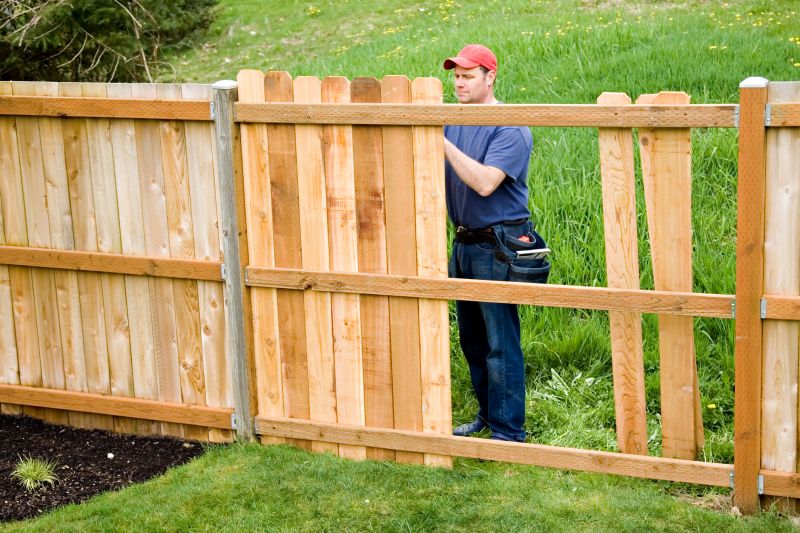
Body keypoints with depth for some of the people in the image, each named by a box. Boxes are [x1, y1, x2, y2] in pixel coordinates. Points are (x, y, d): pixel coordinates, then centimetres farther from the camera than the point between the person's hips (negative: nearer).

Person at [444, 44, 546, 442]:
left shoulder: (510, 128, -14)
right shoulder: (452, 121, 9)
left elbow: (485, 183, -25)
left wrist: (443, 144, -27)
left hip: (498, 247, -8)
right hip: (464, 242, 8)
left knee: (501, 343, -5)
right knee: (471, 339, 17)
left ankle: (509, 432, 3)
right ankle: (488, 414, 32)